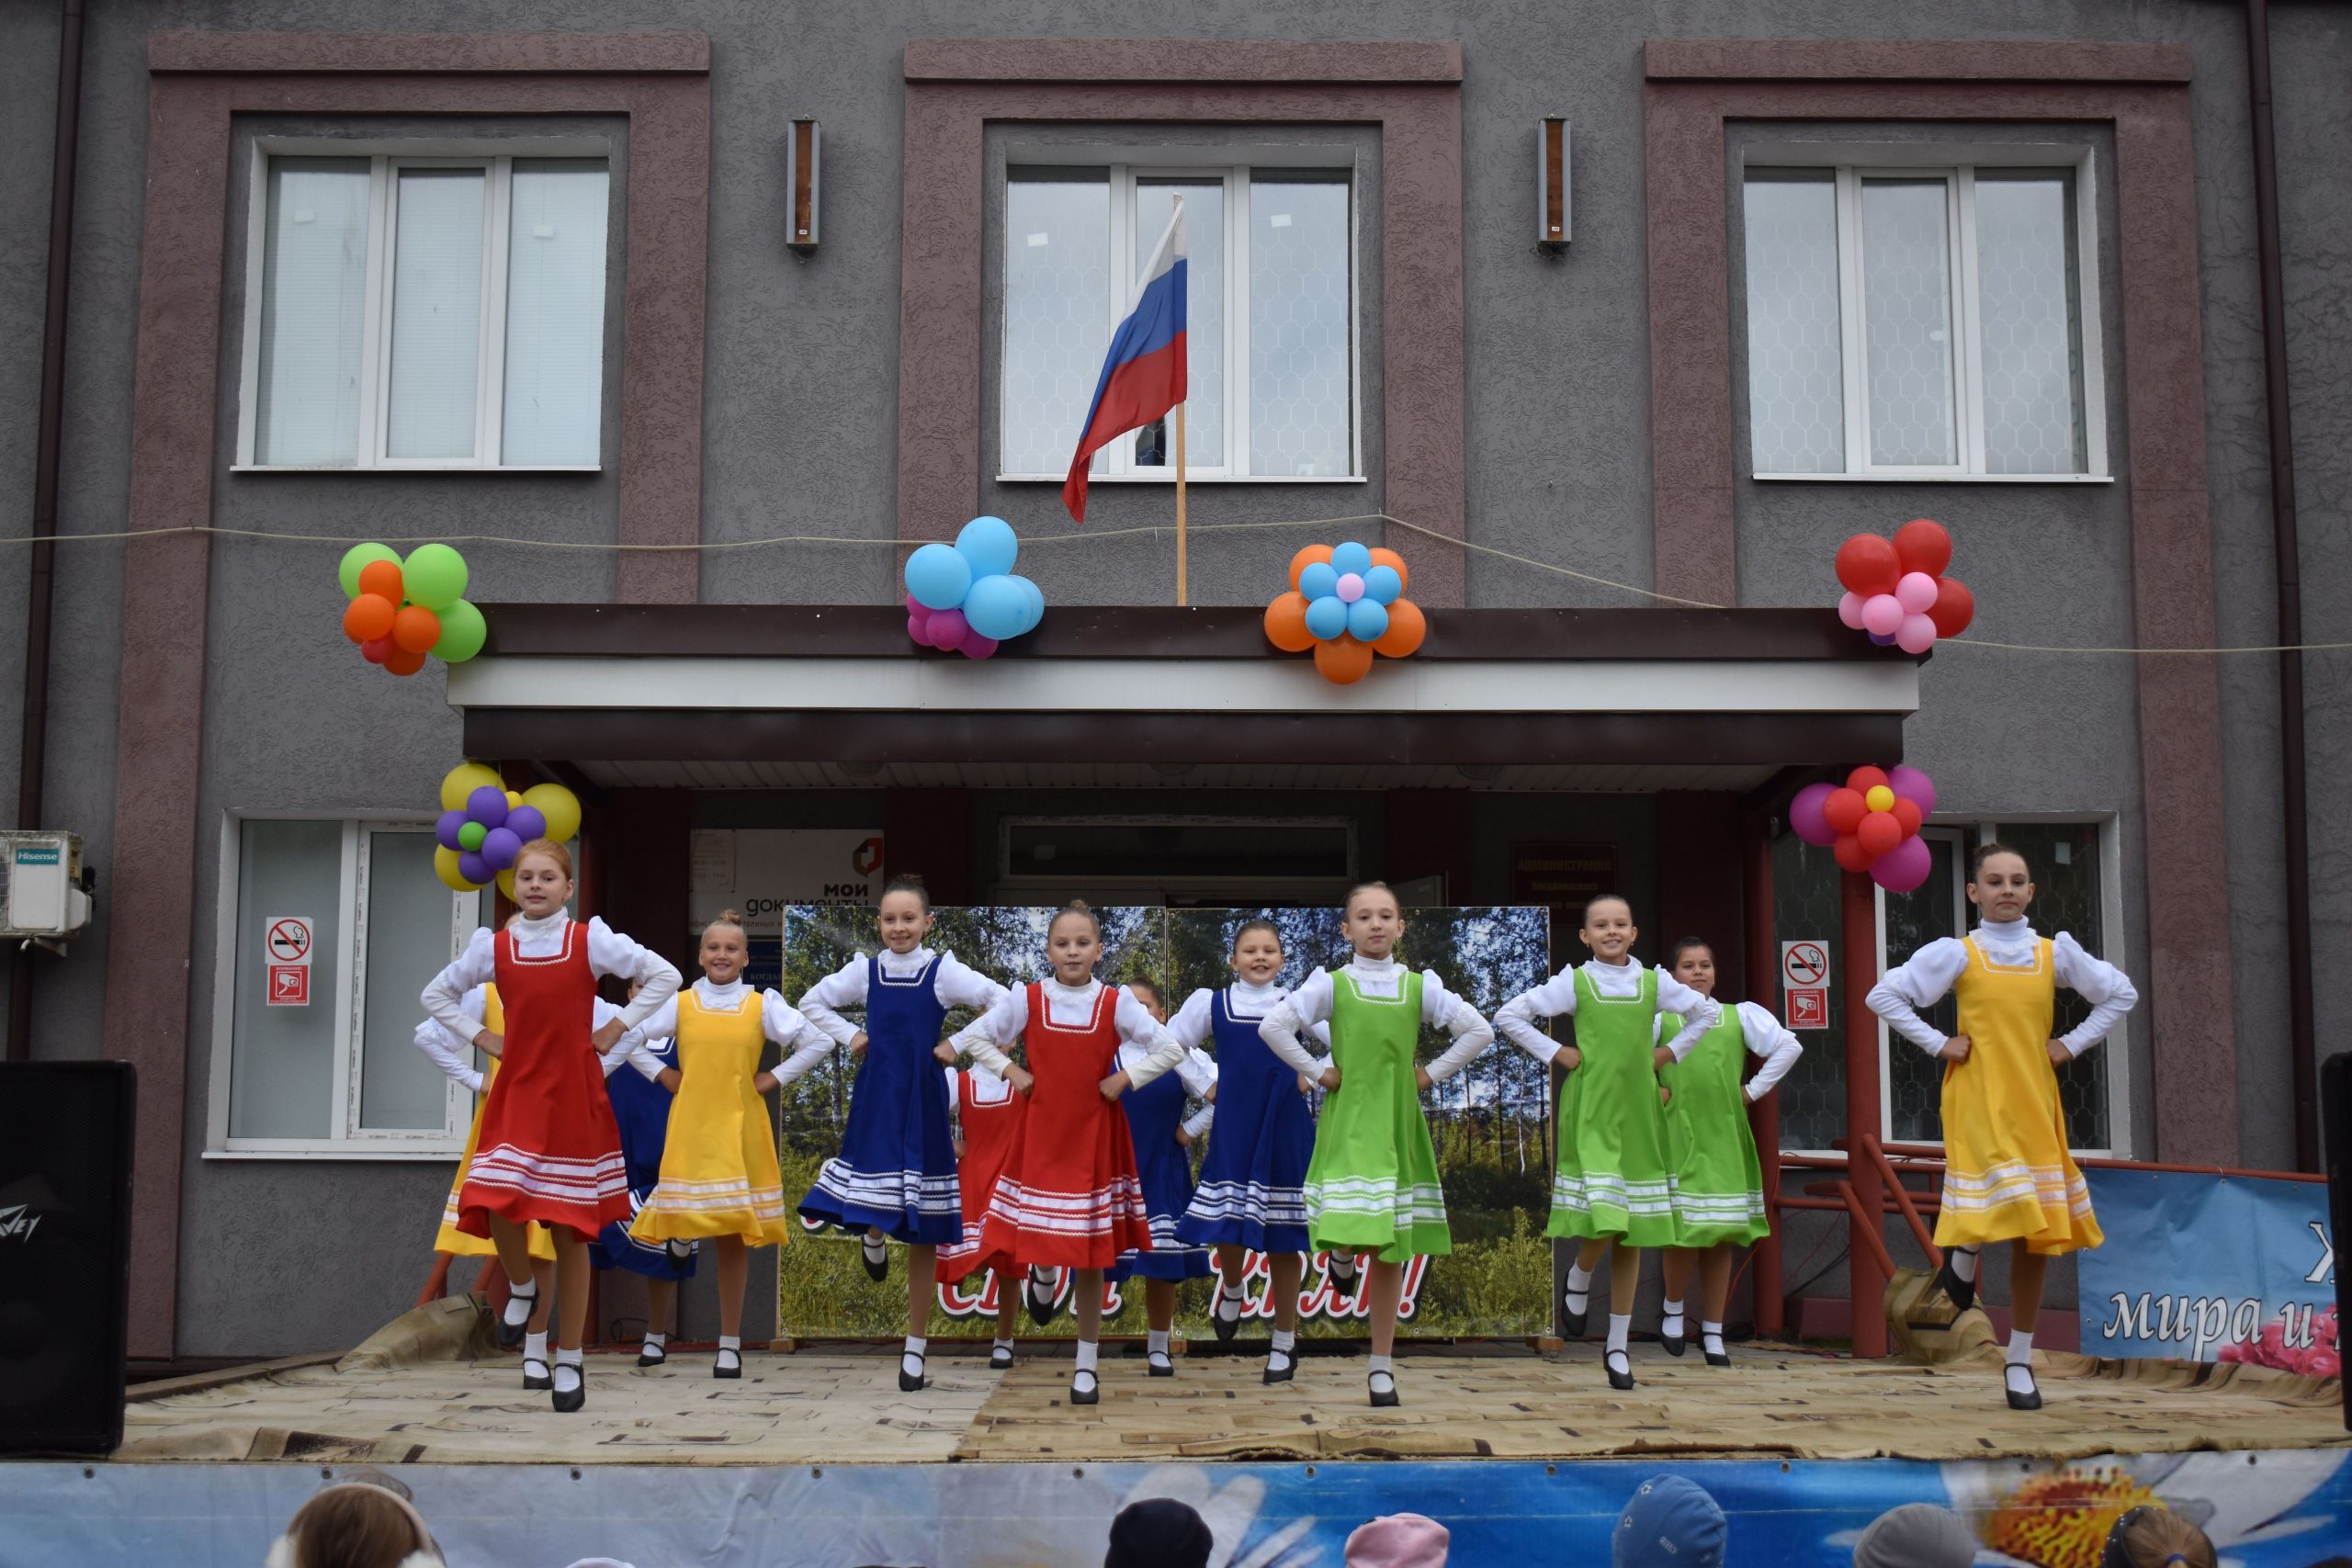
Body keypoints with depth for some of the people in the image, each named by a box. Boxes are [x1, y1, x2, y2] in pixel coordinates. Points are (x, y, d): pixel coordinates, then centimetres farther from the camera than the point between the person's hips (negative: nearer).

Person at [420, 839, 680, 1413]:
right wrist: (482, 1036, 6)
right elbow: (436, 994, 18)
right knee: (498, 1207, -19)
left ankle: (570, 1361, 14)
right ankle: (521, 1288, 16)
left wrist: (617, 1027, -4)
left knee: (570, 1229, 3)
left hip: (574, 1097, -1)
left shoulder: (591, 940, -3)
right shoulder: (493, 946, 3)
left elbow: (665, 976, -1)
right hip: (515, 1094, 1)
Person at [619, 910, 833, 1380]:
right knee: (681, 1233, -6)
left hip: (740, 1130, 0)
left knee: (734, 1235, 2)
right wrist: (662, 1074, 2)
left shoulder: (763, 1004, 5)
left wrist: (774, 1079, 0)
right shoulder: (679, 1003, 6)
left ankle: (730, 1342, 9)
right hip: (690, 1129, 0)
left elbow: (819, 1043, 3)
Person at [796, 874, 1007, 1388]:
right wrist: (849, 1036, 4)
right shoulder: (865, 970, 4)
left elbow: (1004, 1004, -11)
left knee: (924, 1230, 3)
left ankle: (916, 1344, 13)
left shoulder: (943, 971, -5)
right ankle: (873, 1237, 28)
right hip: (875, 1104, 2)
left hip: (923, 1107, -2)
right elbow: (812, 1002, 17)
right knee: (870, 1209, -11)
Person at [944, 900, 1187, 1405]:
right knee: (1036, 1243, -7)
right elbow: (972, 1036, 8)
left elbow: (1171, 1049, -1)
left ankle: (1087, 1364, 13)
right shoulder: (1026, 998, -1)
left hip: (1095, 1138, 0)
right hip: (1039, 1136, 0)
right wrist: (1010, 1072, -3)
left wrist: (1126, 1080, -8)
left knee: (1092, 1255, 3)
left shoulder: (1116, 1002, -2)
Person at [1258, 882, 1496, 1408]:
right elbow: (1273, 1026, -8)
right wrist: (1317, 1072, -8)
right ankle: (1343, 1249, 17)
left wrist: (1432, 1074, 0)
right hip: (1348, 1122, -2)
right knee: (1351, 1232, -21)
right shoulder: (1331, 984, 0)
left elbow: (1479, 1032, 5)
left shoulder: (1419, 986, 5)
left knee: (1391, 1248, 5)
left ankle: (1382, 1365, 14)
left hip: (1399, 1123, 2)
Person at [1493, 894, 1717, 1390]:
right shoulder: (1574, 982, 0)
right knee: (1603, 1220, -19)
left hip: (1638, 1115, 3)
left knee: (1632, 1233, 5)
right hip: (1590, 1112, -3)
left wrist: (1669, 1052, 12)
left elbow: (1706, 1012, 22)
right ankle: (1578, 1280, 15)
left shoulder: (1654, 982, 7)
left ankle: (1618, 1345, 15)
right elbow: (1509, 1016, 0)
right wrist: (1555, 1053, -4)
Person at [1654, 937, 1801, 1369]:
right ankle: (1673, 1309, 16)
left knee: (1721, 1235, 4)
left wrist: (1754, 1090, 1)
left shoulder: (1739, 1015, 11)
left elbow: (1788, 1046, 5)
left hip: (1725, 1138, 2)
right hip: (1678, 1136, -2)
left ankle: (1713, 1333, 12)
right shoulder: (1660, 1019, 6)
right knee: (1684, 1228, -10)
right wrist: (1650, 1090, -5)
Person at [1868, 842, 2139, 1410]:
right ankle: (1963, 1253, 13)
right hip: (1977, 1101, -3)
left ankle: (2020, 1362, 14)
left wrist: (2073, 1044, 7)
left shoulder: (2055, 952, 8)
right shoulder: (1955, 953, 0)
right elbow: (1885, 995, -3)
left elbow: (2121, 993, 17)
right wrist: (1937, 1044, -8)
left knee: (2037, 1233, 4)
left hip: (2035, 1104, 3)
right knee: (2003, 1209, -23)